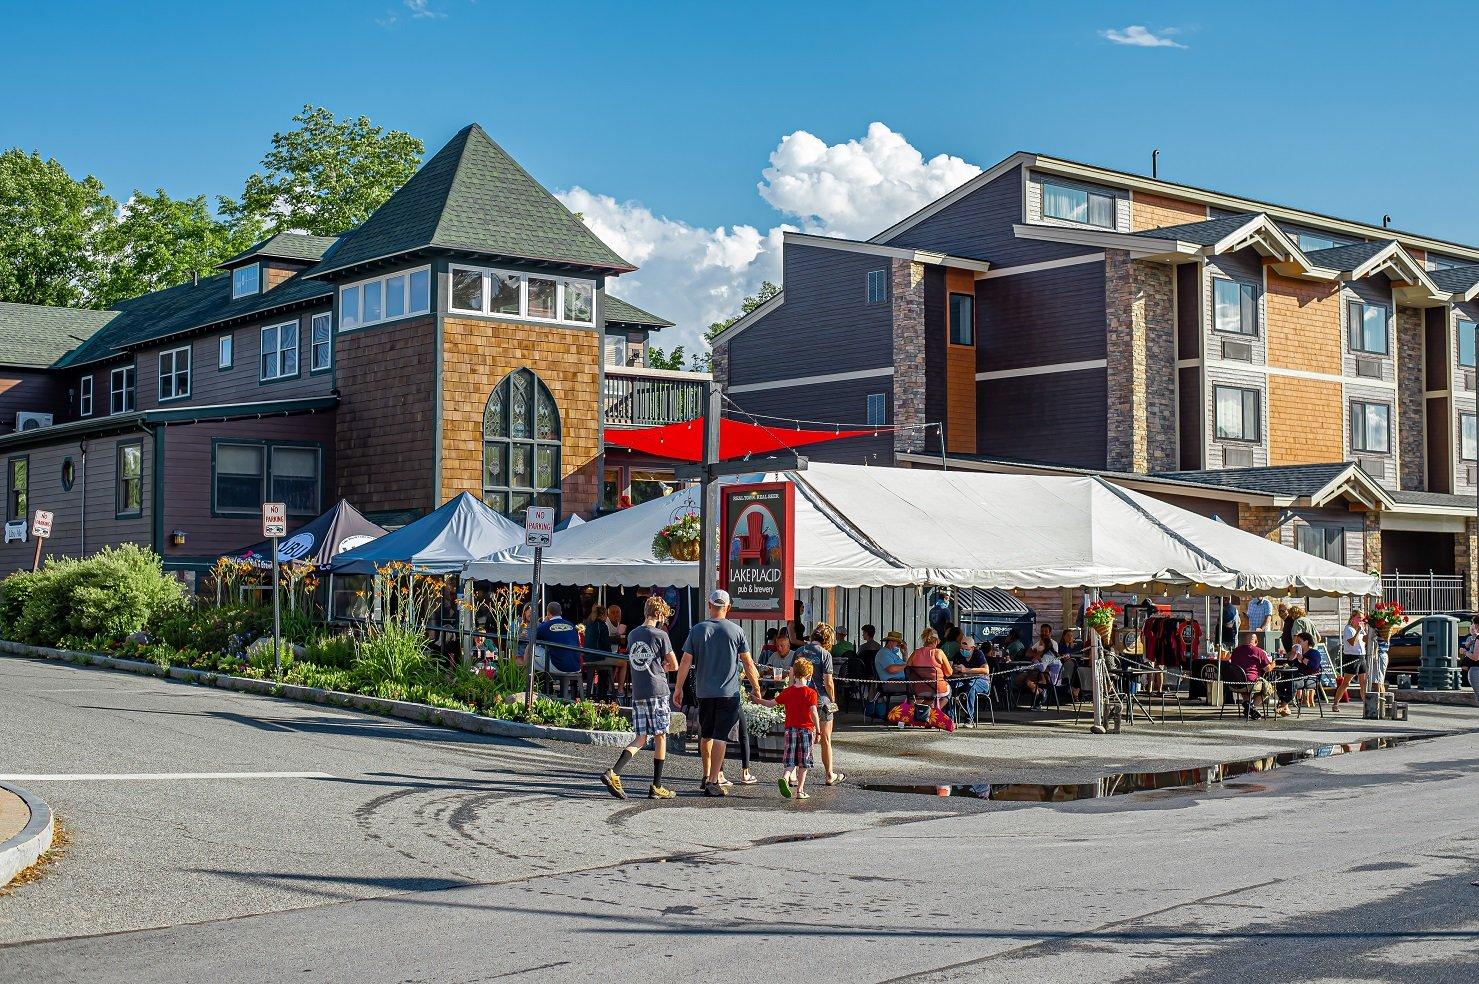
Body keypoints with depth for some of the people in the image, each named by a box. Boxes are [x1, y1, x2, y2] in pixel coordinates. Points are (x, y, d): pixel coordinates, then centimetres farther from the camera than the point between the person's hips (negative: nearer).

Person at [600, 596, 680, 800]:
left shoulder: (632, 635, 13)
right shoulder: (660, 636, -7)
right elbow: (674, 665, -3)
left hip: (637, 694, 6)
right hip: (657, 692, -6)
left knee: (640, 738, 8)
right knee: (660, 737, 4)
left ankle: (613, 773, -11)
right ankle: (656, 787, 7)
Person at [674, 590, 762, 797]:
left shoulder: (697, 630, 1)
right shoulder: (736, 631, -3)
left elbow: (686, 661, 0)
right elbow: (748, 663, 0)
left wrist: (678, 688, 9)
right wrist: (756, 688, 11)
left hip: (704, 692, 3)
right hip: (728, 692, -3)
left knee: (706, 735, 17)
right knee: (720, 737, -3)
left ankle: (706, 776, 29)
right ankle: (713, 782, -8)